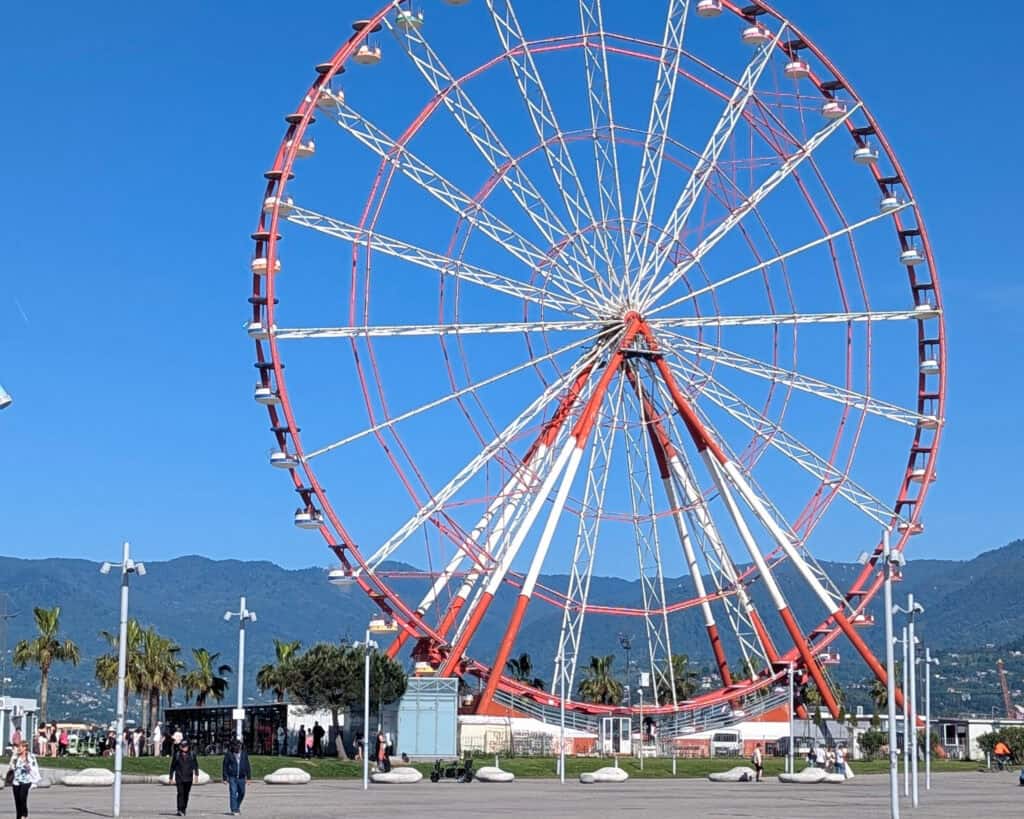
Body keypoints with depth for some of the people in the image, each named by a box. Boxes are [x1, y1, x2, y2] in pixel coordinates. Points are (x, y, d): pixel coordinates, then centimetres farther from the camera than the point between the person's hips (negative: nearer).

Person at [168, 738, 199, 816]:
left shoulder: (192, 754, 5)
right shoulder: (177, 754, 2)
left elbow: (195, 765, 7)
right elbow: (172, 766, 8)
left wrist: (196, 775, -4)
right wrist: (171, 777, 7)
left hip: (188, 778, 2)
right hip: (179, 778, -2)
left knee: (186, 794, 10)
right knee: (180, 793, -13)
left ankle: (184, 809, 23)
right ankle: (180, 810, -18)